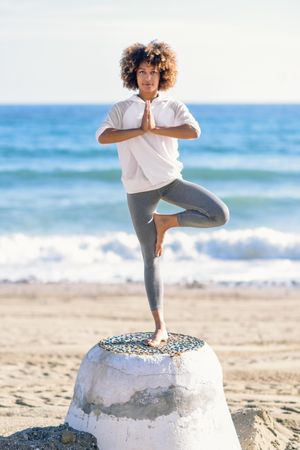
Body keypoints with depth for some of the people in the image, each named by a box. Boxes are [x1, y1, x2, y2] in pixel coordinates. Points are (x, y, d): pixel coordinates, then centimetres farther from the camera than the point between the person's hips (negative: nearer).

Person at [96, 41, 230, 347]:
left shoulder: (173, 106, 4)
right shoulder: (123, 109, 2)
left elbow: (193, 131, -16)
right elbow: (102, 136, -17)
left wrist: (155, 128, -16)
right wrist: (140, 130, -18)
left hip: (171, 180, 2)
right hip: (140, 190, -2)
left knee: (219, 214, -19)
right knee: (150, 259, 1)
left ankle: (165, 222, 3)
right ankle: (160, 327, 7)